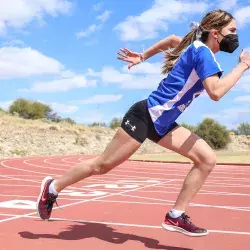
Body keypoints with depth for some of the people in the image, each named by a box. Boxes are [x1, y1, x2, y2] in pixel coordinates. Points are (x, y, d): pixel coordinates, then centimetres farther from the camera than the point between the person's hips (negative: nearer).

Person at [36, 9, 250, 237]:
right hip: (146, 115, -9)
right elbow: (216, 92, -29)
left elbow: (172, 39, 30)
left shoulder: (197, 48, 11)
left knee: (207, 159, -3)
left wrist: (143, 57, 31)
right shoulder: (202, 51, -16)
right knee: (103, 165, -1)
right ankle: (52, 187, 19)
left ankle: (176, 216, 0)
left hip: (162, 123, 9)